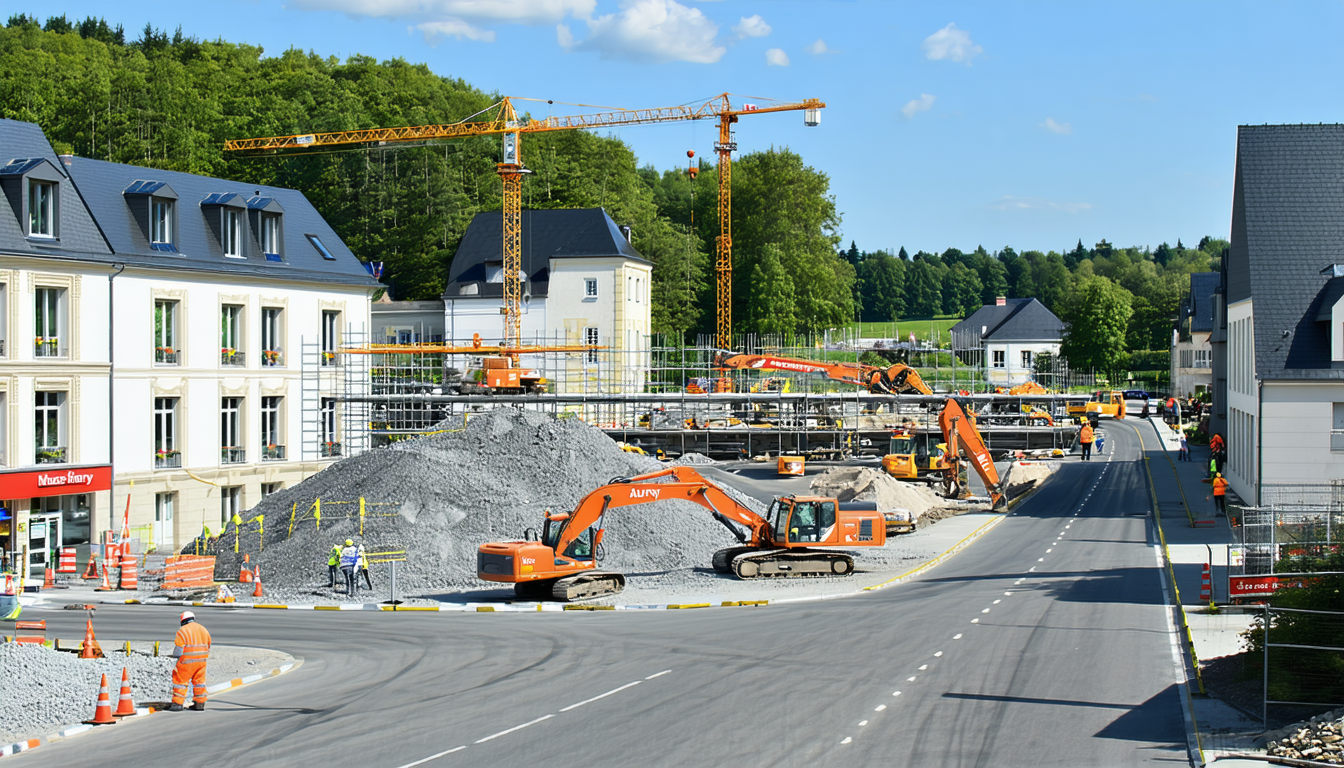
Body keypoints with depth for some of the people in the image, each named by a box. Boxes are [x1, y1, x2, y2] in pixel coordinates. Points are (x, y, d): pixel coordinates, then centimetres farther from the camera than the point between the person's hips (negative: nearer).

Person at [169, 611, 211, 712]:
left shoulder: (182, 631, -9)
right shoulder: (203, 630, 11)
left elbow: (177, 651, -10)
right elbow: (208, 646, 14)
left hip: (187, 662, -6)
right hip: (201, 661, 6)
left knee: (180, 681, 4)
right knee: (199, 681, 13)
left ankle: (177, 703, 2)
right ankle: (200, 703, 16)